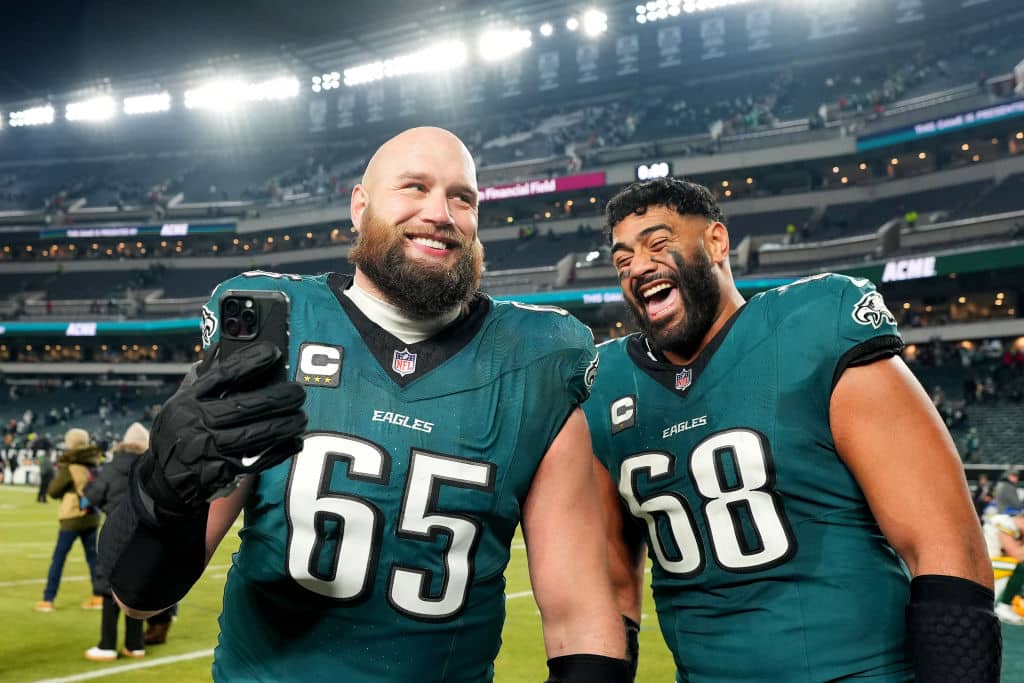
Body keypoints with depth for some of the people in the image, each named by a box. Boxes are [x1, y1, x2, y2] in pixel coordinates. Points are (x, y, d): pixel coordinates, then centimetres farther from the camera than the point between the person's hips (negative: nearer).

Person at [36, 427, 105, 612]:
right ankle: (98, 597, 12)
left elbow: (52, 492, -5)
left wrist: (59, 472, 9)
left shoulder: (69, 468, -14)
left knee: (58, 558, 4)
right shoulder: (94, 466, 2)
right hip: (92, 516, 5)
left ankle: (47, 600, 7)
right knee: (92, 557, 11)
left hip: (73, 518, -5)